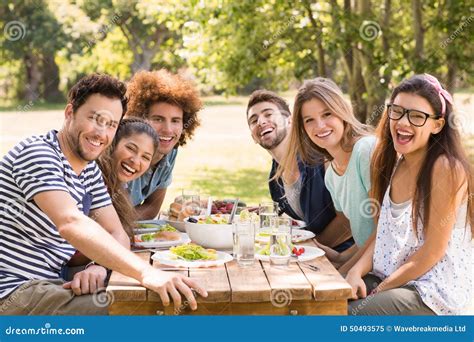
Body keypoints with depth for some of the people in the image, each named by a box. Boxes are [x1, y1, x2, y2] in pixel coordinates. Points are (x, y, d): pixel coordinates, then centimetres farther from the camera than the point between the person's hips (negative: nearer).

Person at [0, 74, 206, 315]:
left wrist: (98, 266, -19)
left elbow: (116, 234, 6)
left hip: (49, 283, 8)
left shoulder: (91, 171, 11)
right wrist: (145, 272, -42)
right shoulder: (37, 153, -18)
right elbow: (71, 223, -33)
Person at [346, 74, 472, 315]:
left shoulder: (446, 168, -16)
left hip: (434, 293, -6)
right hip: (388, 278, 7)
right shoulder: (395, 162, 7)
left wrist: (379, 291, -13)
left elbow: (432, 252, -17)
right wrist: (356, 272, -9)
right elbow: (382, 235, 8)